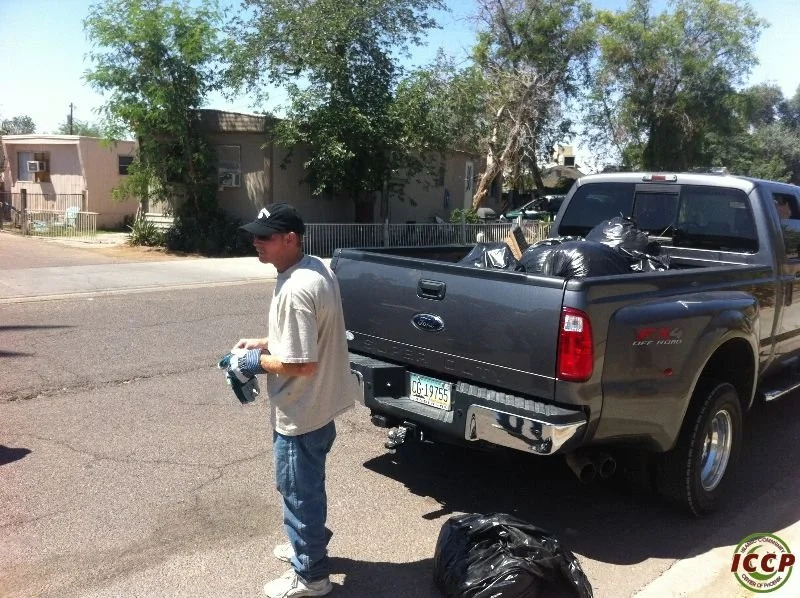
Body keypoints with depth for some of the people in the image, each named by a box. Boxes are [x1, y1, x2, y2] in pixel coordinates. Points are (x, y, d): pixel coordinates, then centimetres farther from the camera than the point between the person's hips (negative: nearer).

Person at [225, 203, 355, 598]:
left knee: (299, 490, 9)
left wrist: (257, 362, -13)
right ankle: (307, 546, 47)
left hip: (301, 411, -10)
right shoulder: (316, 268, 3)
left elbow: (302, 363, -28)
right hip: (317, 403, 10)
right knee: (301, 485, 26)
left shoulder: (295, 290, -29)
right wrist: (262, 343, 10)